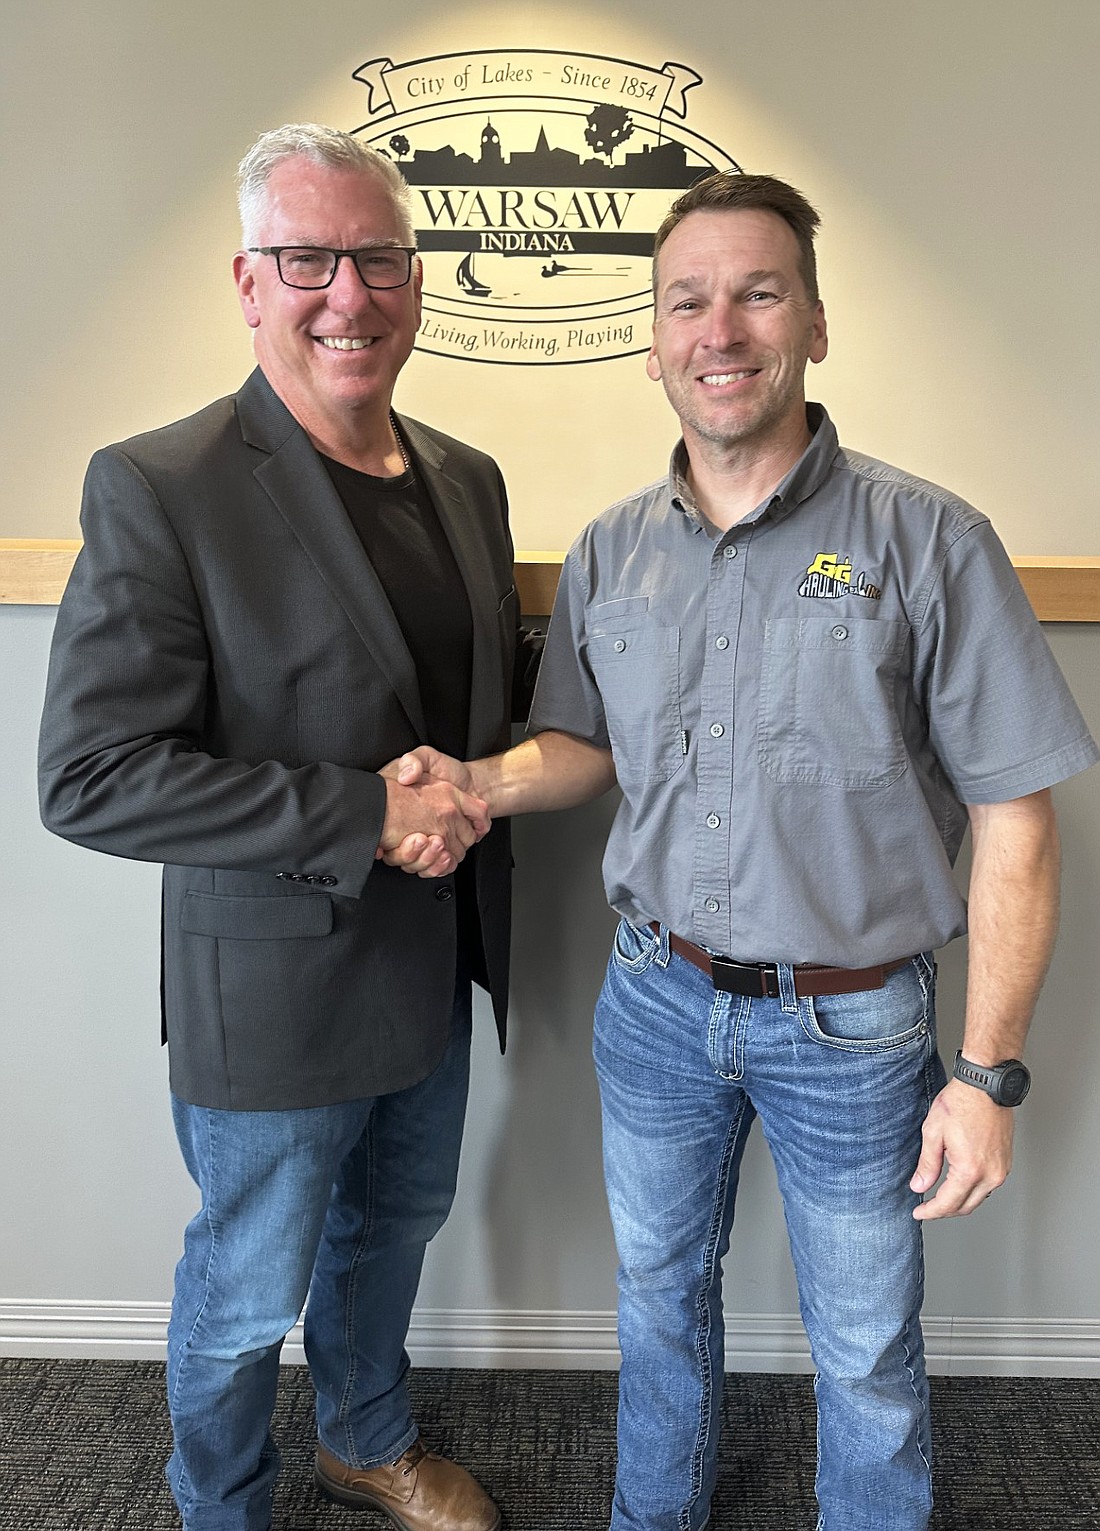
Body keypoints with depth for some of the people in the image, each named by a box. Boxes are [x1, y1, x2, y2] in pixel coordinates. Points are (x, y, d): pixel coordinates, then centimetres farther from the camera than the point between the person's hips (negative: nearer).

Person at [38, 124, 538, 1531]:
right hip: (277, 990, -6)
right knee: (248, 1289, 16)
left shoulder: (466, 477, 2)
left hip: (437, 961, 7)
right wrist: (362, 814, -26)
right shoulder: (159, 489, -19)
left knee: (394, 1223, 27)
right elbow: (88, 779, -23)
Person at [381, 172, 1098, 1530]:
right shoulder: (610, 552, -1)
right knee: (659, 1294, 25)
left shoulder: (928, 542, -14)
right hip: (656, 999, 4)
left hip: (852, 1023, -3)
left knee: (867, 1351, 17)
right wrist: (478, 784, -11)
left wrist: (990, 1072, -13)